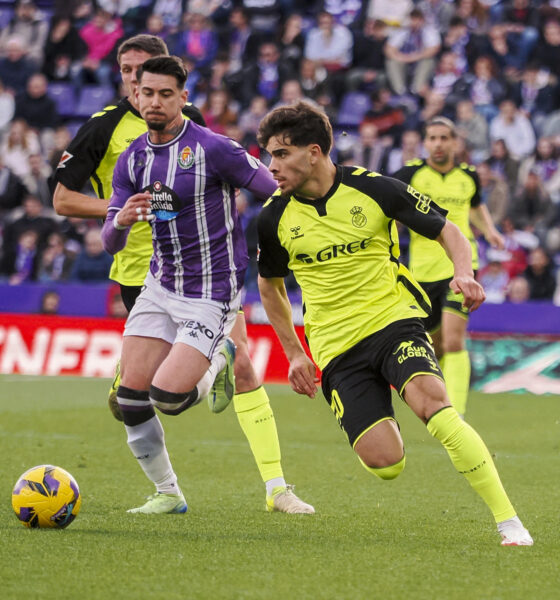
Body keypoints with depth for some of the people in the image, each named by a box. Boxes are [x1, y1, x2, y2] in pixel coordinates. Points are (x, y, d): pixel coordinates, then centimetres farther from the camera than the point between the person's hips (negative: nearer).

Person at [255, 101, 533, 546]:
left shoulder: (372, 189, -6)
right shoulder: (274, 219, 1)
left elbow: (447, 230, 4)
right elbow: (270, 285, 20)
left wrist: (465, 275, -16)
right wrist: (294, 353, 17)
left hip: (393, 320, -2)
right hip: (336, 348, 2)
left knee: (432, 401, -31)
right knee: (385, 465, -16)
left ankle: (509, 522, -26)